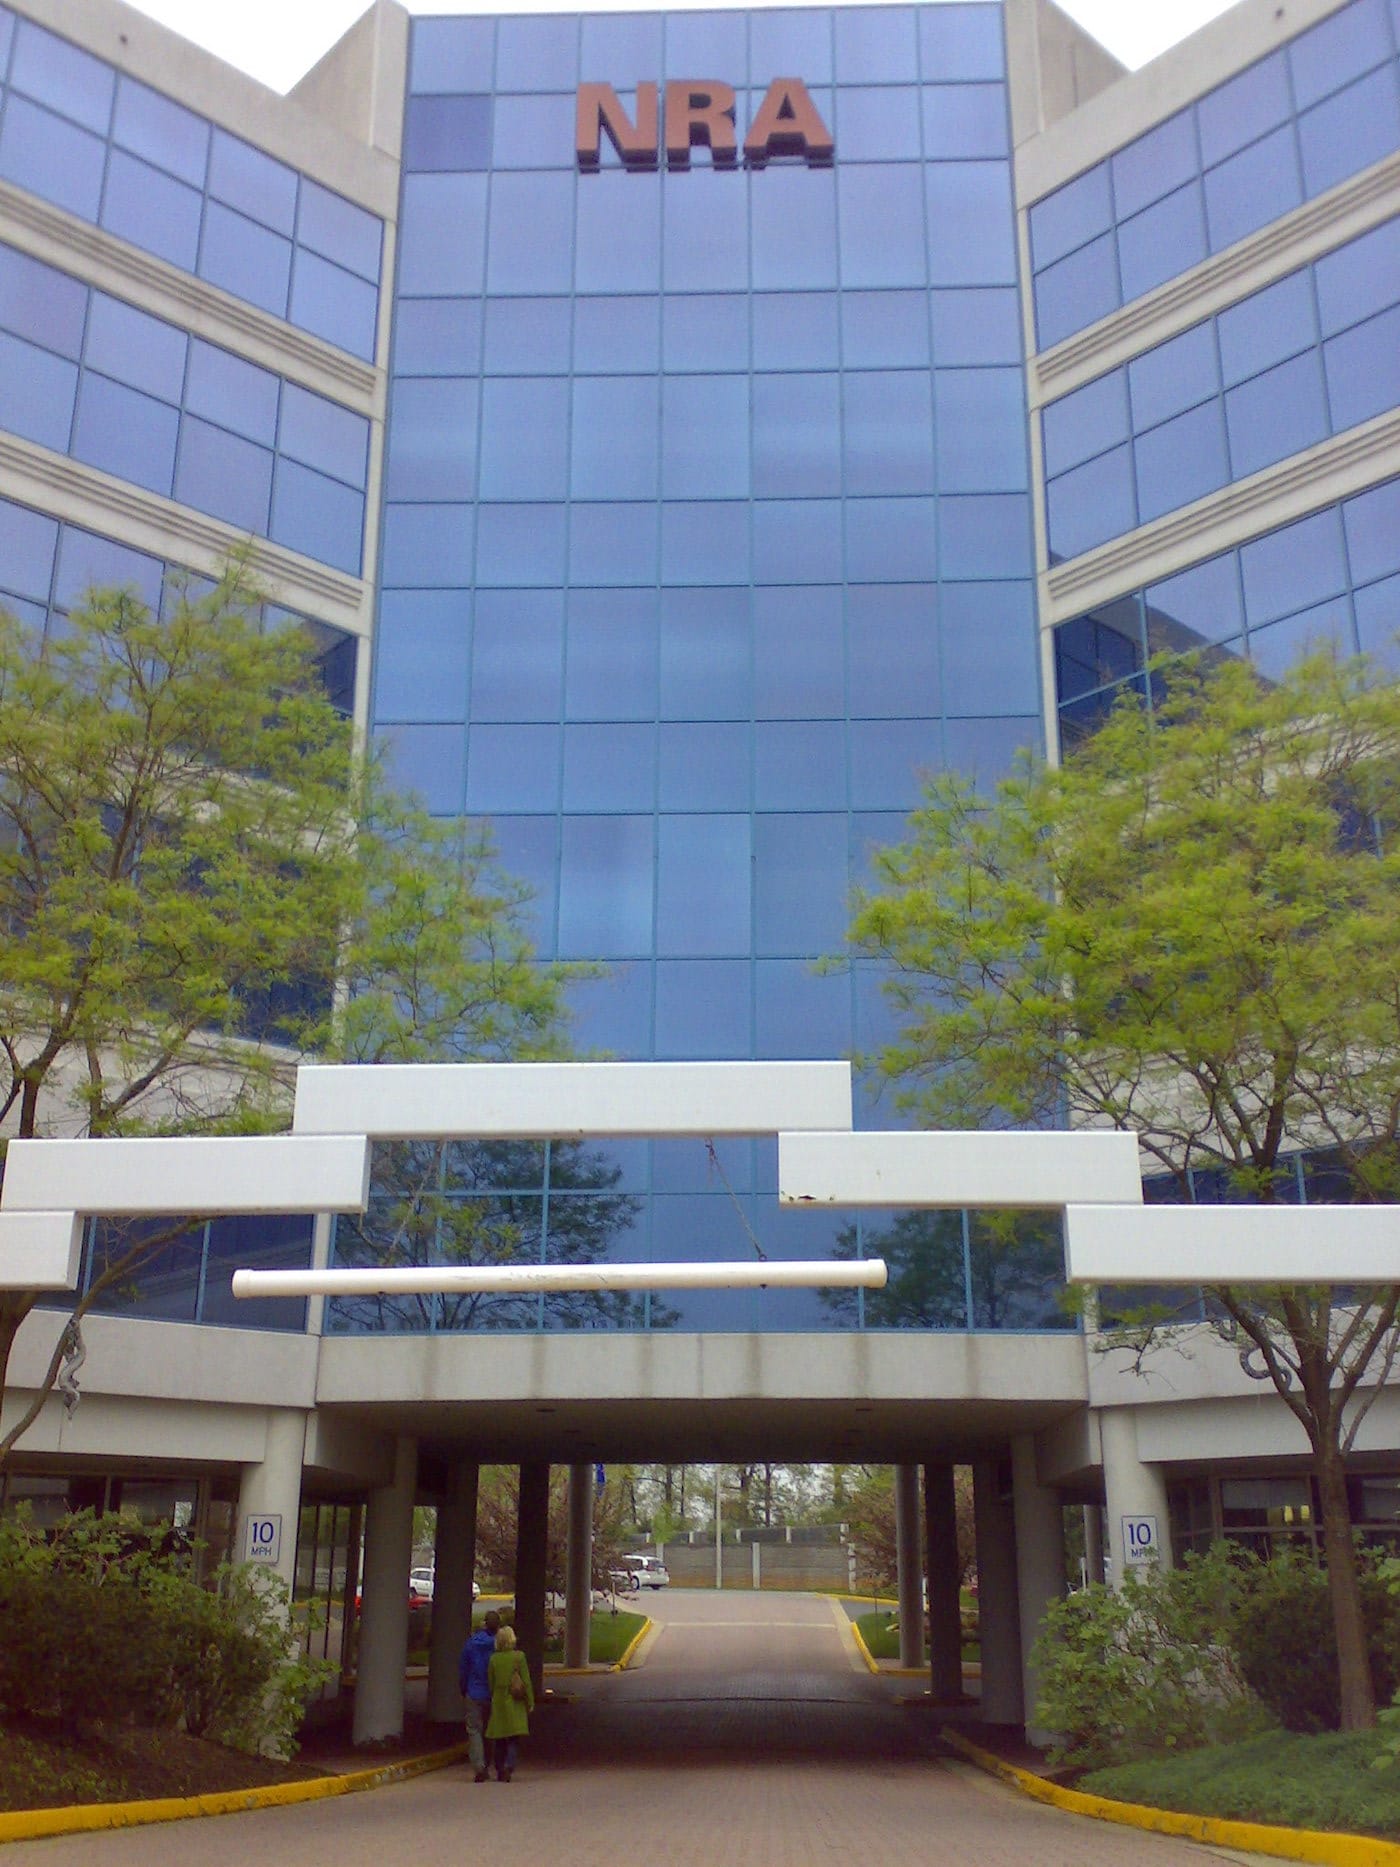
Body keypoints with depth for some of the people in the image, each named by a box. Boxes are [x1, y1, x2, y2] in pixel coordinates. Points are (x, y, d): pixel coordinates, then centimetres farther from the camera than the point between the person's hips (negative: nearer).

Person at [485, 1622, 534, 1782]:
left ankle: (500, 1771, 16)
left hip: (498, 1703, 2)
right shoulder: (519, 1657, -7)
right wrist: (530, 1702, 2)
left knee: (498, 1740, 12)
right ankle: (508, 1766, -16)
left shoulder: (494, 1659, -1)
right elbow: (526, 1682, -5)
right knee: (513, 1739, 3)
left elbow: (490, 1683, 4)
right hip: (515, 1704, -2)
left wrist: (493, 1699, 14)